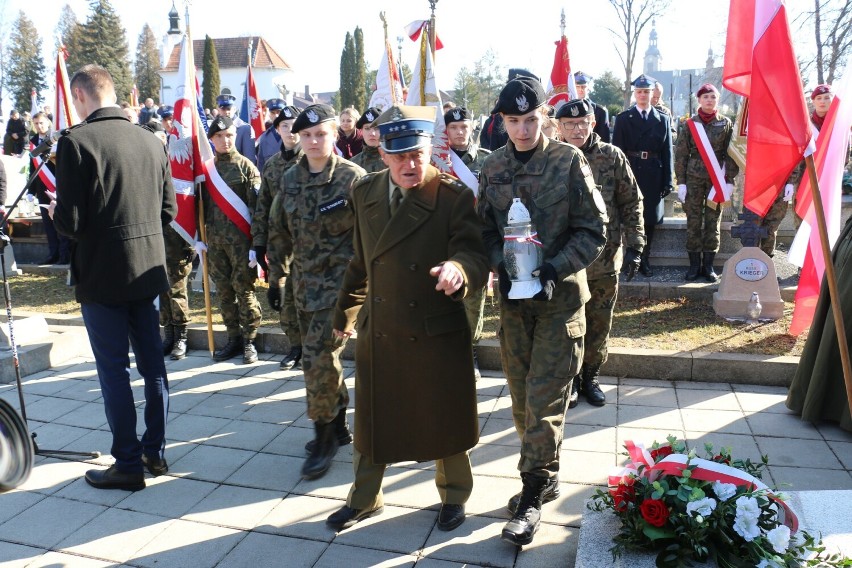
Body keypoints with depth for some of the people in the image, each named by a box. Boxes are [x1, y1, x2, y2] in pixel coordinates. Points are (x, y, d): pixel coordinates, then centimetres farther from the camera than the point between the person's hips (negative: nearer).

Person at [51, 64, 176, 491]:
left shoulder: (76, 141, -14)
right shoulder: (151, 142, 3)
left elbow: (69, 222, -16)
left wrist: (57, 212, 6)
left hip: (102, 276, -5)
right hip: (148, 271, 6)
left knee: (114, 370, 5)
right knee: (152, 363, 14)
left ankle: (128, 464, 15)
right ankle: (155, 452, 27)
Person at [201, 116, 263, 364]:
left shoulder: (245, 166, -2)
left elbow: (257, 206, -7)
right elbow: (201, 203, 14)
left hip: (240, 238, -4)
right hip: (215, 238, 4)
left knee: (244, 288, -1)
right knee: (223, 290, 9)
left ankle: (249, 340, 11)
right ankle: (233, 338, 20)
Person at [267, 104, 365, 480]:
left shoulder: (353, 178, -9)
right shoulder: (291, 177, 7)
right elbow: (279, 227, 16)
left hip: (339, 282, -6)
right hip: (304, 282, 6)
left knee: (319, 357, -11)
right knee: (318, 357, 15)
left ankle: (324, 437, 6)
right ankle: (339, 423, 33)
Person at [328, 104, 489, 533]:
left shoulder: (454, 197, -12)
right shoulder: (365, 193, 2)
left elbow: (476, 256, -19)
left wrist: (459, 267, -43)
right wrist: (345, 313, 20)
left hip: (438, 335, -3)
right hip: (378, 333, 4)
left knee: (443, 420, 14)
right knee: (372, 421, 17)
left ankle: (454, 495, 41)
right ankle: (364, 499, 41)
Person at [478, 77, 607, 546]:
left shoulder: (569, 161, -8)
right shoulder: (492, 168, 3)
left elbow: (593, 231, -7)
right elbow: (486, 230, 8)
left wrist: (554, 269, -20)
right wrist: (502, 267, -11)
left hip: (560, 297, -4)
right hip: (512, 296, 4)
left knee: (544, 400, -2)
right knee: (522, 397, 13)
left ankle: (533, 494, 12)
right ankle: (546, 475, 34)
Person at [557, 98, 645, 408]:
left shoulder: (612, 157, -2)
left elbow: (632, 203, 1)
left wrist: (634, 246, -5)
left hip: (605, 261, 1)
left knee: (599, 326, 12)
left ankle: (590, 377, 31)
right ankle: (571, 379, 28)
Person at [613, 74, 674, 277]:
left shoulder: (663, 120, 10)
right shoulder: (623, 119, 5)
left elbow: (667, 152, 7)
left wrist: (668, 181, 1)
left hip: (653, 177, 2)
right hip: (629, 174, -2)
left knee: (650, 220, 6)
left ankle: (644, 260, 17)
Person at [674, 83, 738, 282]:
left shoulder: (726, 123, 6)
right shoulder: (690, 124, 4)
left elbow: (731, 154, 4)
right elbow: (681, 154, 3)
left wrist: (729, 181, -4)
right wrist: (681, 182, -3)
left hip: (717, 179, 0)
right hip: (694, 178, 0)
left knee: (713, 221, 2)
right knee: (693, 222, 0)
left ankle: (708, 265, 10)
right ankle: (694, 265, 8)